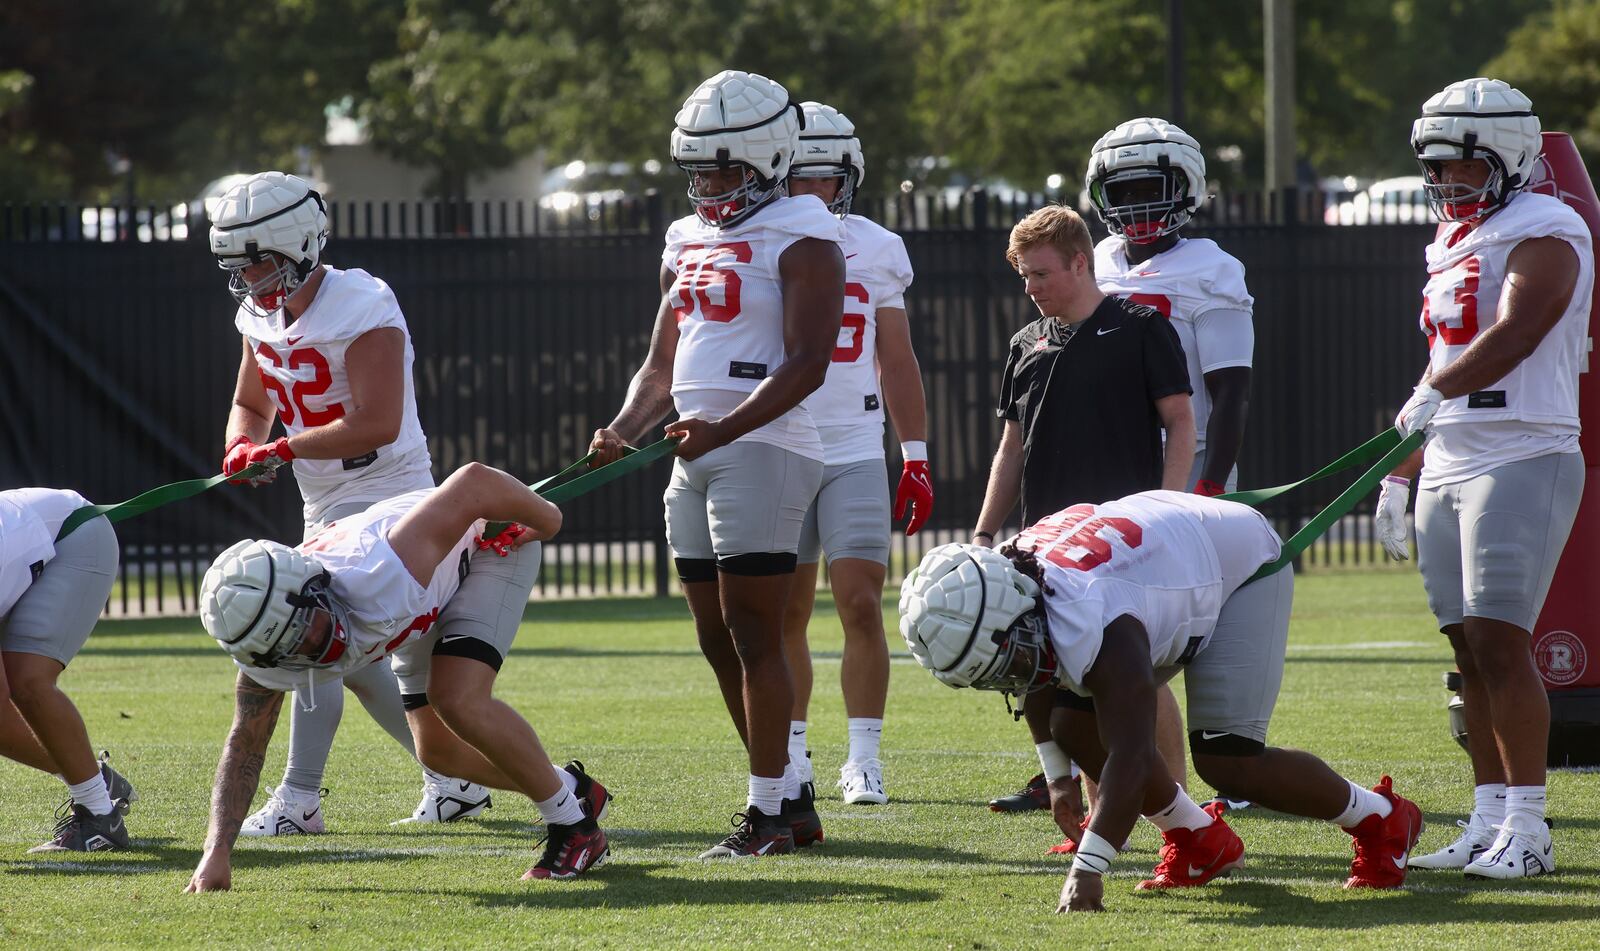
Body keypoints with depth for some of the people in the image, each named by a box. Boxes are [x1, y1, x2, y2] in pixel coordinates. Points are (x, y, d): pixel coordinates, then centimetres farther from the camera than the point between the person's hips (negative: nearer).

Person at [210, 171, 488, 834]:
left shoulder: (361, 312, -21)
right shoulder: (263, 317, 5)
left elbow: (377, 425, -27)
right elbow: (251, 404, 18)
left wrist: (280, 450, -24)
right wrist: (243, 446, -6)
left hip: (383, 499, -9)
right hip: (328, 506, 9)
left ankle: (299, 800, -7)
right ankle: (454, 778, 20)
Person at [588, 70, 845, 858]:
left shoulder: (801, 238, -7)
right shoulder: (689, 241, 19)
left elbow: (806, 365, -16)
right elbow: (662, 363, 23)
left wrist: (724, 428, -26)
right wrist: (626, 428, 4)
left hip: (762, 449, -9)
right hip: (695, 459, 9)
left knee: (753, 635, -7)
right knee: (718, 639, 9)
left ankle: (769, 810, -2)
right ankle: (792, 799, 17)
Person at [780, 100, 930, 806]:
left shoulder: (877, 250, 6)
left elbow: (897, 361, 12)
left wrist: (916, 458, 8)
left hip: (856, 454, 0)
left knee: (861, 608, -6)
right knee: (785, 616, 5)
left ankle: (863, 759, 0)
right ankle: (791, 753, 16)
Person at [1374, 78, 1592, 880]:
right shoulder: (1452, 245, 20)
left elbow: (1513, 337, -24)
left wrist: (1434, 393, -37)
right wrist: (1398, 477, 23)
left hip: (1522, 459, -8)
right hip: (1448, 471, 8)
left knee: (1500, 641, -13)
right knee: (1471, 648, 6)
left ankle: (1528, 828, -13)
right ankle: (1490, 821, 10)